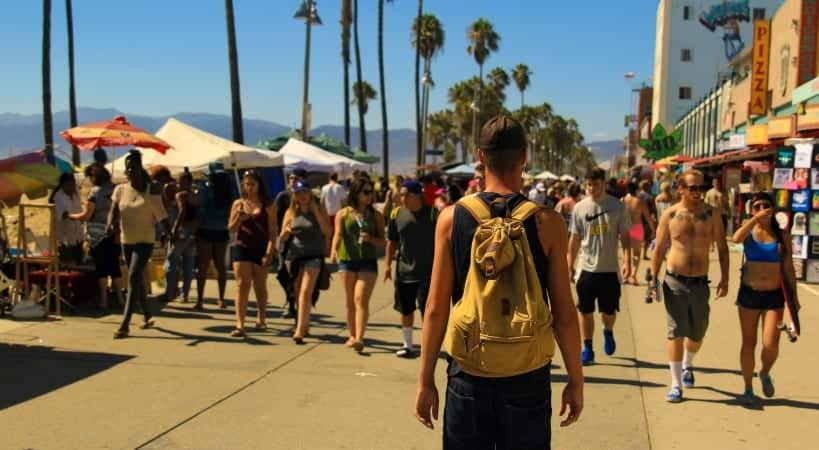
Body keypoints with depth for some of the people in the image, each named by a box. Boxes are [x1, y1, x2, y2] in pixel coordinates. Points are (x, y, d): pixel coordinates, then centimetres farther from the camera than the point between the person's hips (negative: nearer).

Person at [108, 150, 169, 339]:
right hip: (126, 241, 5)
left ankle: (125, 324, -17)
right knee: (137, 280, 15)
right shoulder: (120, 190, 2)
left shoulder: (151, 190, -5)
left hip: (145, 241, -5)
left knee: (133, 278, -16)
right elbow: (113, 210, -3)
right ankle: (147, 316, 33)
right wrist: (111, 224, -23)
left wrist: (168, 231, -9)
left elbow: (160, 213, -1)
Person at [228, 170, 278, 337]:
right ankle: (239, 324, -8)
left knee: (260, 286, 12)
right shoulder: (238, 204, 6)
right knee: (242, 285, -5)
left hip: (260, 250, -1)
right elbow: (231, 229, 8)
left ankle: (261, 319, 31)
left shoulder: (268, 205, -2)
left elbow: (273, 231, -5)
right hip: (242, 248, 1)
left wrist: (269, 252, -13)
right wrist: (238, 219, -13)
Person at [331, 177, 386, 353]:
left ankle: (359, 338, -21)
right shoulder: (343, 214, 4)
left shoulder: (376, 216, 6)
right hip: (347, 260, 1)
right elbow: (338, 234, -10)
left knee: (361, 299, -14)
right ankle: (352, 336, 25)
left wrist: (371, 239, -15)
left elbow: (382, 240, 7)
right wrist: (334, 250, -29)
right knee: (350, 301, 11)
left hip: (368, 262, -1)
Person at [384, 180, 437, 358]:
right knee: (406, 310, 13)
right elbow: (392, 241, 10)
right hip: (404, 271, 4)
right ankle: (408, 345, 27)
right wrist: (388, 264, 5)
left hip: (427, 272, -4)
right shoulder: (397, 214, 2)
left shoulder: (432, 213, -8)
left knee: (426, 310, -3)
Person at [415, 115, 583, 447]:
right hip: (527, 379, -1)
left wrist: (425, 380, 5)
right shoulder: (547, 223, -7)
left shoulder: (452, 218, -5)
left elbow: (436, 309, -4)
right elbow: (564, 316, -6)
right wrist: (576, 381, 6)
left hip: (469, 375, 1)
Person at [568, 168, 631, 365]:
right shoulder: (580, 207, -1)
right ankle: (587, 349, 17)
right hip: (587, 268, 1)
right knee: (585, 311, 5)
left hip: (610, 269, -1)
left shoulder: (617, 206, -4)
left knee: (609, 311, 10)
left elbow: (624, 236, 1)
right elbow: (574, 239, 6)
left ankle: (608, 333, 41)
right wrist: (570, 265, 5)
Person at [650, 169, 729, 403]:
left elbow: (722, 247, 4)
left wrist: (724, 278, -3)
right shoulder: (670, 215, -3)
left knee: (697, 333, 14)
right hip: (674, 281, -2)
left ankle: (687, 366, 44)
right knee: (676, 332, -6)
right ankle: (676, 385, 2)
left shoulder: (711, 214, 0)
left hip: (700, 283, 2)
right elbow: (659, 249, 2)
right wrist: (653, 279, -3)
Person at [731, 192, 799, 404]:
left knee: (771, 344, -9)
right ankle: (748, 389, 21)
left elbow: (788, 269, 6)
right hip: (749, 293, 0)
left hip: (774, 296, 0)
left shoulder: (782, 235, 3)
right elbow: (736, 238, -25)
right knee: (749, 343, 6)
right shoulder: (749, 230, 1)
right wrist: (756, 218, -22)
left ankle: (765, 374, 24)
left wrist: (794, 297, 4)